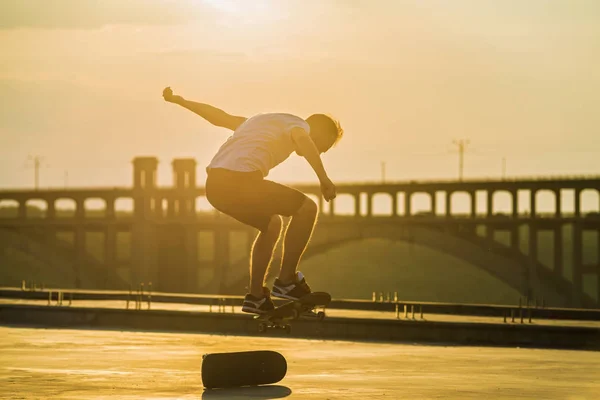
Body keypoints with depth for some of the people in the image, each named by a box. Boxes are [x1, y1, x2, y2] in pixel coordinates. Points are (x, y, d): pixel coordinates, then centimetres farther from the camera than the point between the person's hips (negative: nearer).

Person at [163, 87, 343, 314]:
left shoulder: (265, 121, 32)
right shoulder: (298, 124, 7)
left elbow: (220, 117, 36)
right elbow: (302, 139, -18)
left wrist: (179, 101, 43)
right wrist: (324, 178, -25)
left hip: (215, 185, 9)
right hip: (241, 181, -9)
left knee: (271, 225, 28)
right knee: (307, 208, 3)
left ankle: (256, 296, 25)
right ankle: (286, 281, 5)